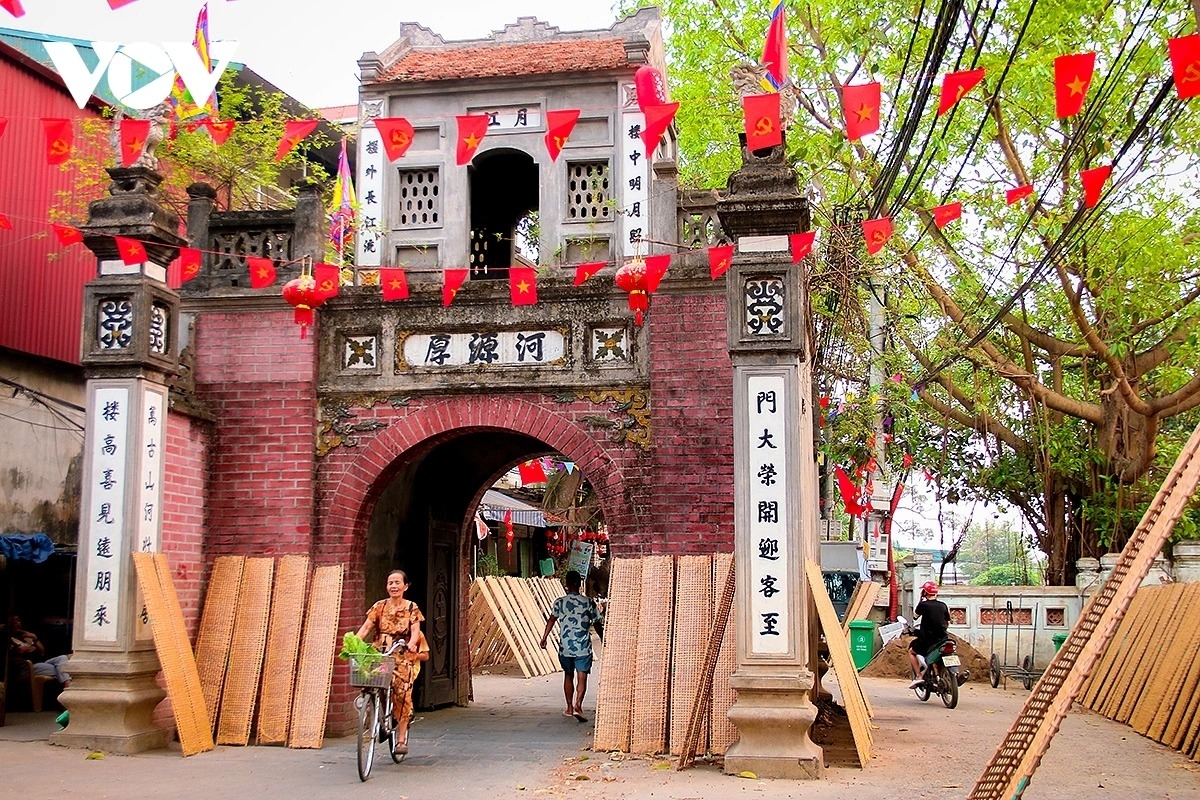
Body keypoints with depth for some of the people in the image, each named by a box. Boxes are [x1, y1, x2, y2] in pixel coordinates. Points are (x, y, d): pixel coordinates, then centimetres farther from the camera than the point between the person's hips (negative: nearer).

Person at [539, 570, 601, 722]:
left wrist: (544, 638, -7)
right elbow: (597, 623, 3)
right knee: (582, 678, -2)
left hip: (565, 647, 2)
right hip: (583, 647, -2)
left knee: (568, 676, 18)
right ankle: (578, 705, -21)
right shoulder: (588, 602, -2)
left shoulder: (559, 602, -1)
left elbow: (551, 620, -9)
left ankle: (569, 708, 24)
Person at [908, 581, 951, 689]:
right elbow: (948, 622, 12)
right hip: (942, 639, 5)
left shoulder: (923, 605, -10)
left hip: (928, 639, -5)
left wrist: (920, 599, 14)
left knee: (911, 651, 14)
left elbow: (915, 613, 11)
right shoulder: (943, 605, 3)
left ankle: (919, 676, 0)